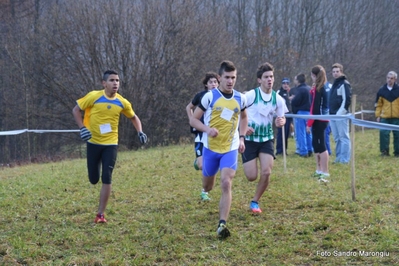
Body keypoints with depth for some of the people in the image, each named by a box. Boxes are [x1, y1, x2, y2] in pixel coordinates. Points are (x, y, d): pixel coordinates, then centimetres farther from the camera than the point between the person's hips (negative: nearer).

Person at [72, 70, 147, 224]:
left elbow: (133, 117, 14)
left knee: (106, 179, -10)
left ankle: (100, 214, -3)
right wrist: (82, 128, -17)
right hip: (93, 142, -1)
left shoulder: (122, 102, -3)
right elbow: (76, 110, -3)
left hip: (110, 144, 1)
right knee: (93, 179, 5)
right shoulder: (93, 97, -11)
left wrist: (140, 132, -2)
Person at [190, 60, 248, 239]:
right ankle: (205, 190, 55)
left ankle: (222, 225, -20)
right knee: (208, 186, 15)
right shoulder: (210, 96, -9)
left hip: (231, 149, 0)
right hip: (210, 147, 0)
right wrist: (207, 129, -23)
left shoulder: (240, 98, 1)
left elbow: (243, 118, 22)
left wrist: (241, 137, 9)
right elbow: (193, 120, -4)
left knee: (226, 184, -18)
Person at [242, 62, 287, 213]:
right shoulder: (250, 95, -13)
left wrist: (281, 122, -15)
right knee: (251, 176, -6)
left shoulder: (278, 99, -3)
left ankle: (255, 201, 9)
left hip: (267, 139, 3)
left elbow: (281, 118, 10)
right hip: (249, 139, -3)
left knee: (266, 172, -14)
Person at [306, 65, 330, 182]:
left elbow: (315, 107, -17)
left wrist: (309, 123, -15)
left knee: (321, 146, -9)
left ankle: (325, 172, -9)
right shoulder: (325, 87, 12)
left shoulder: (318, 88, -15)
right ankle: (319, 170, 24)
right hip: (323, 119, 10)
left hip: (318, 120, -10)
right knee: (316, 143, 17)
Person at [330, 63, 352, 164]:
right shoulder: (334, 84, 20)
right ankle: (338, 157, 15)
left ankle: (345, 159, -6)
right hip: (333, 114, 9)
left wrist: (340, 112, -19)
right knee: (337, 138, 11)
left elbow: (347, 99, -16)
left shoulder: (344, 84, -8)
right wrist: (330, 113, 15)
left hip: (341, 115, -9)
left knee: (343, 137, -6)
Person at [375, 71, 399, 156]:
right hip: (385, 117, 1)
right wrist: (378, 115, 2)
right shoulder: (382, 91, 6)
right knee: (383, 133, -9)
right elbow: (378, 104, 9)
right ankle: (384, 151, 0)